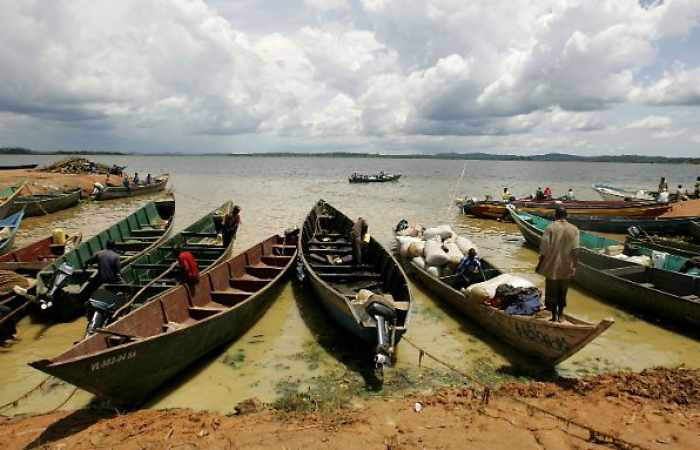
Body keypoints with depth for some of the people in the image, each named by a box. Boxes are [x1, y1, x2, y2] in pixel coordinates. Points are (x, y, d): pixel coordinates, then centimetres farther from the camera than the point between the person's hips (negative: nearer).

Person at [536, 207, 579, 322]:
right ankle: (560, 316, 26)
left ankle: (554, 317, 13)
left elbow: (544, 249, -11)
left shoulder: (550, 228, -10)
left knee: (552, 292, 9)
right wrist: (574, 267, -1)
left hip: (552, 266, -3)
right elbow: (574, 251, -7)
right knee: (562, 292, 17)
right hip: (566, 268, 3)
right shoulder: (574, 229, -3)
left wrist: (539, 264, -2)